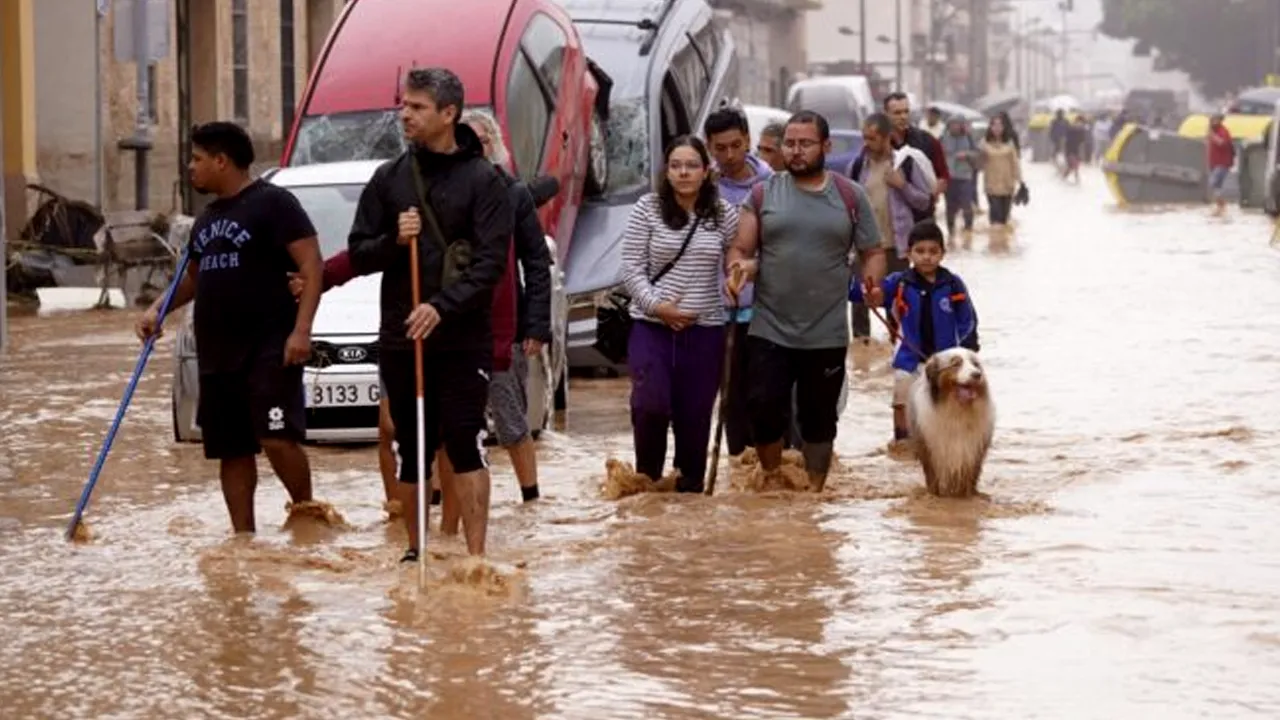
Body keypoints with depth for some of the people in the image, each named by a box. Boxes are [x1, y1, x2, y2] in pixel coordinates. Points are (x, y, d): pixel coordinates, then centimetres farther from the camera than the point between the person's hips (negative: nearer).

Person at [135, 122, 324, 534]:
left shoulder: (272, 203, -6)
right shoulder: (207, 218, 20)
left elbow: (311, 265, -11)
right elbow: (194, 276, 32)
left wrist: (301, 329, -20)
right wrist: (159, 310, 14)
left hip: (269, 350, -8)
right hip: (217, 356, 8)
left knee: (277, 438, -18)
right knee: (231, 452, 7)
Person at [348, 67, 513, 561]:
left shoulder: (483, 180, -2)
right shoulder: (389, 179, 10)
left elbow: (492, 260, -9)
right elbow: (359, 255, 10)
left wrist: (444, 307, -21)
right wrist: (393, 241, -12)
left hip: (464, 339, -4)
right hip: (400, 336, 4)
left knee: (464, 442, -9)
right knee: (410, 449, 9)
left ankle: (476, 555, -7)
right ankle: (415, 550, 20)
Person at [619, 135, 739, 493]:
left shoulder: (724, 214, 4)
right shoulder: (647, 209, 0)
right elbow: (631, 268, -1)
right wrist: (656, 305, -12)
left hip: (705, 330, 2)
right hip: (652, 326, -2)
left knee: (695, 416, 3)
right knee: (650, 405, -17)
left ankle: (690, 488, 15)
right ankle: (647, 478, 4)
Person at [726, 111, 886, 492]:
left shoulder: (850, 196, 5)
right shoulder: (764, 194, 5)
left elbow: (872, 252, 9)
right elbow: (740, 250, 4)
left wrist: (872, 281, -13)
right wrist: (737, 269, -19)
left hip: (827, 335, 0)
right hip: (769, 331, 0)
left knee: (818, 418, 9)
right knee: (764, 409, -6)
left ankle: (814, 491, 21)